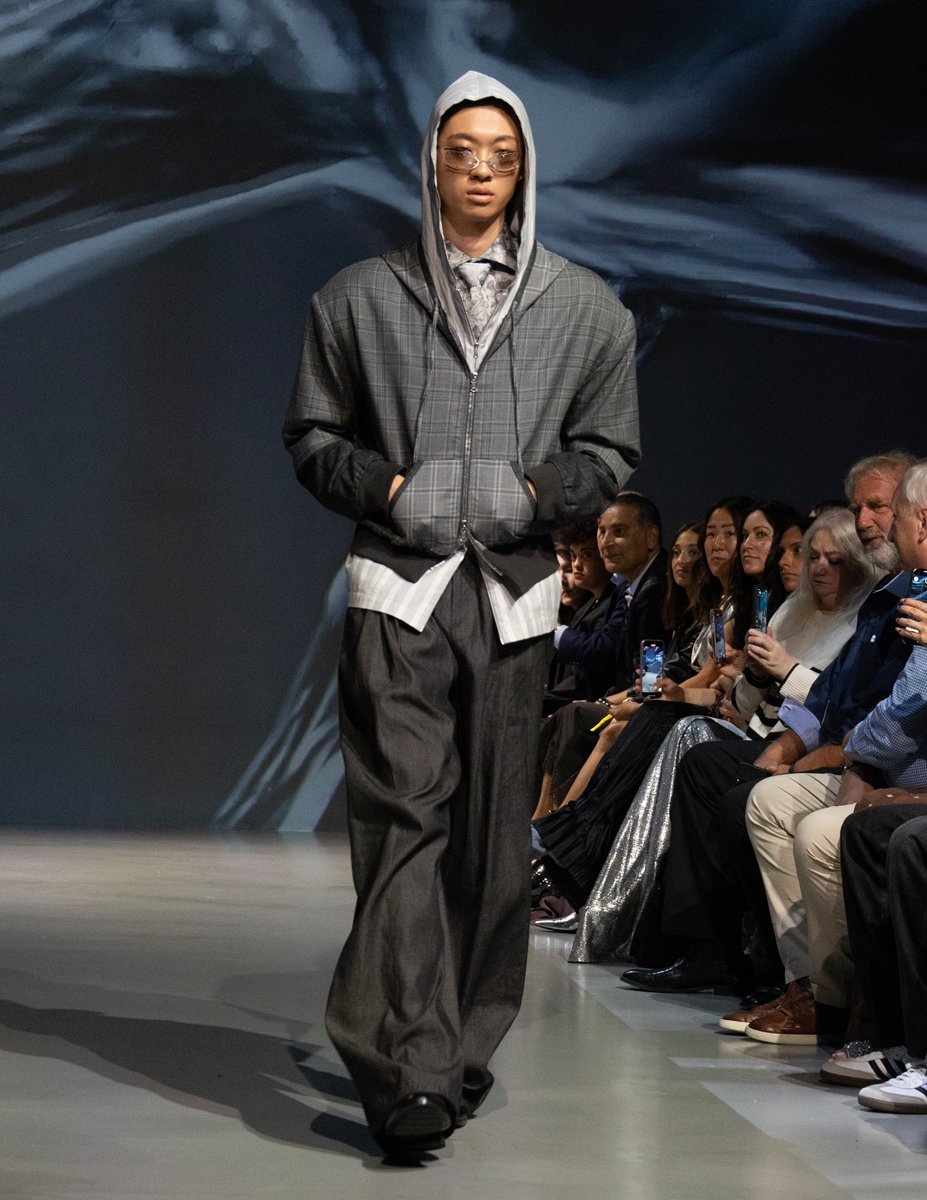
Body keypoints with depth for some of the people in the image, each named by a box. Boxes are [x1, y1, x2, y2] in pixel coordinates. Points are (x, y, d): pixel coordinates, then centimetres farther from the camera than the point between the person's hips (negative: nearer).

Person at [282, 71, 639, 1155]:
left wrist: (537, 492, -8)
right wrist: (387, 487, -7)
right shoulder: (360, 297, 10)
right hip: (397, 587, -2)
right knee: (404, 815, -13)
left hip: (514, 589, 2)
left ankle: (465, 1051, 15)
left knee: (492, 829, 3)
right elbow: (313, 436, 12)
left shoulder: (583, 308, 13)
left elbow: (609, 452, 12)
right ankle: (410, 1073, -18)